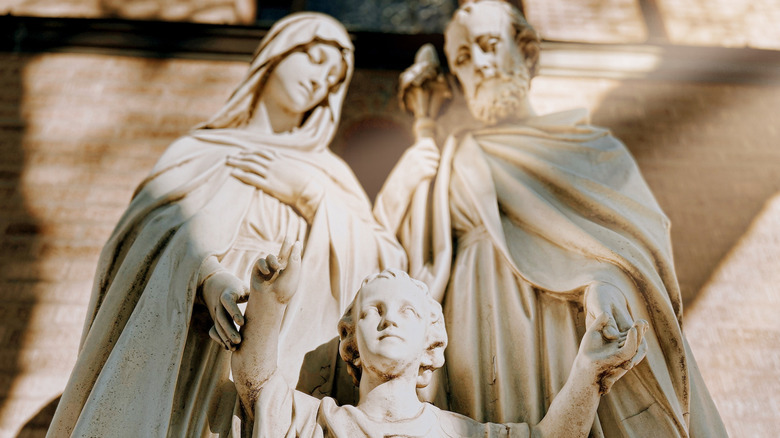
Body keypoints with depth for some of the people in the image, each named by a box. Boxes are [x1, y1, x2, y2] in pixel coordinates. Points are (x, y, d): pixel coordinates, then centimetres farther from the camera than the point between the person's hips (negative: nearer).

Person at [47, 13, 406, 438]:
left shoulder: (329, 174, 19)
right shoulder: (199, 152, 16)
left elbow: (388, 264, 6)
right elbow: (175, 229, -3)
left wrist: (308, 195, -1)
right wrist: (210, 278, -24)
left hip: (283, 358, 1)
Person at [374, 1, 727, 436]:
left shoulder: (591, 143, 15)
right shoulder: (452, 163, 20)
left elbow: (629, 223, -4)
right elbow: (405, 270, 13)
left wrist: (605, 281, -24)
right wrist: (399, 192, -2)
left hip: (572, 328, -1)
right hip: (490, 341, 1)